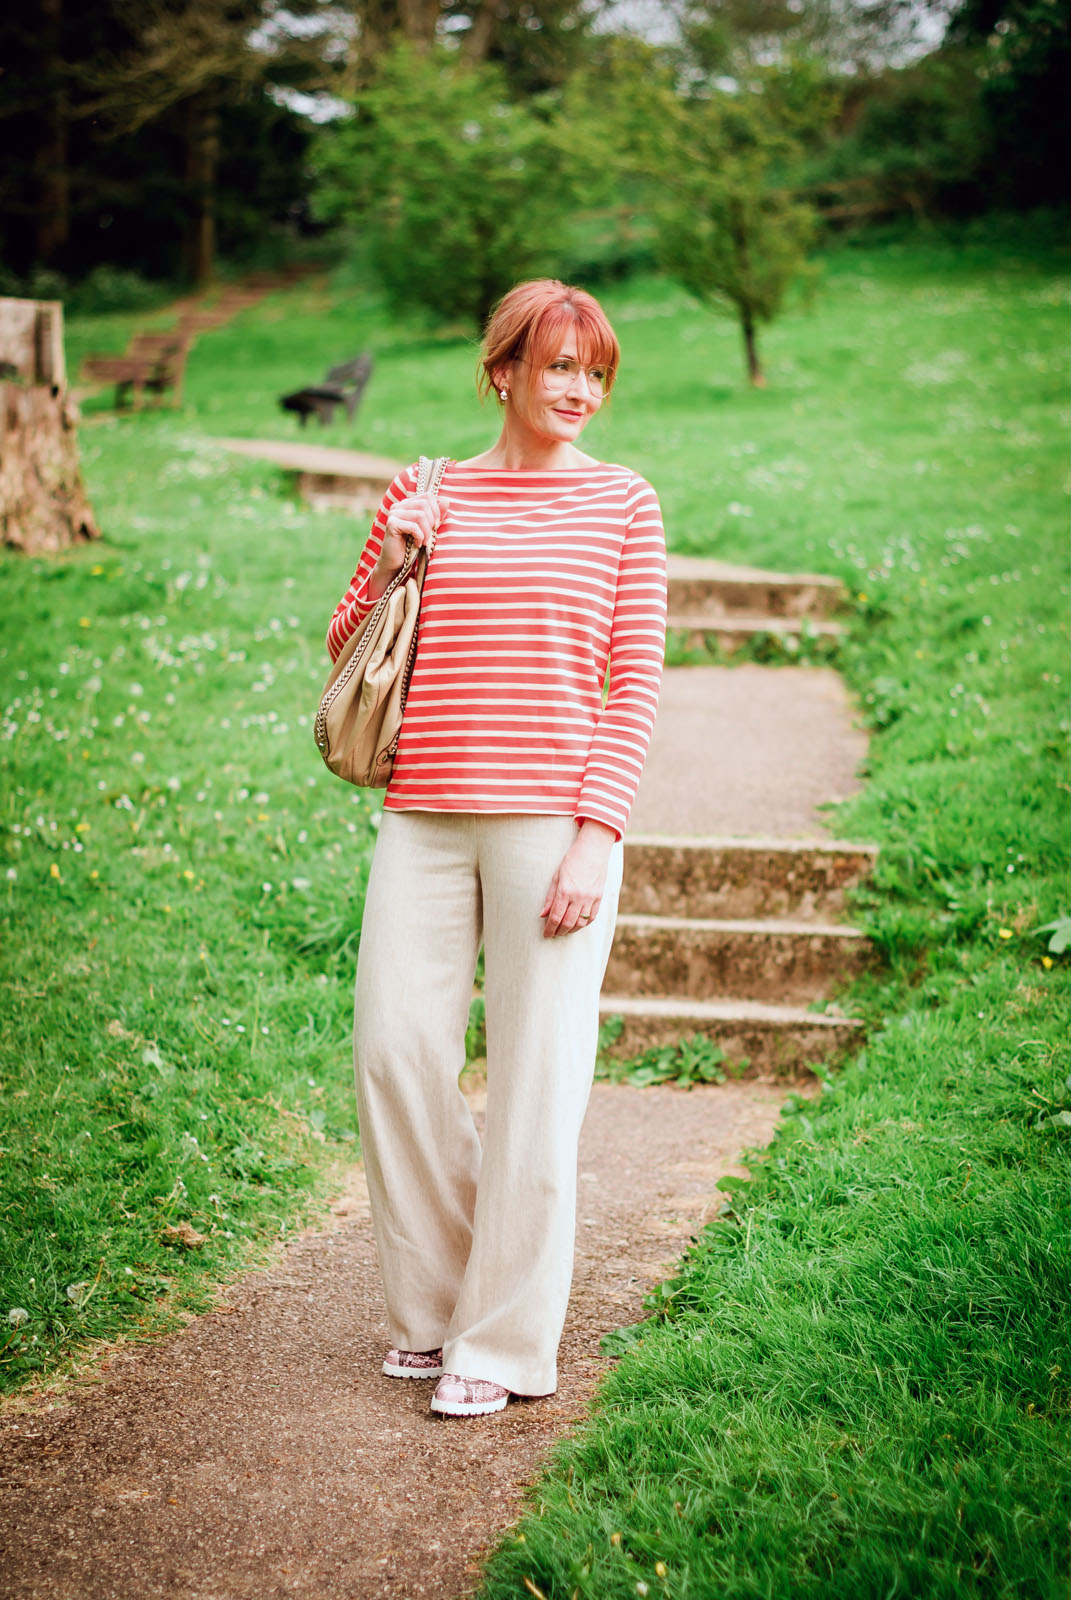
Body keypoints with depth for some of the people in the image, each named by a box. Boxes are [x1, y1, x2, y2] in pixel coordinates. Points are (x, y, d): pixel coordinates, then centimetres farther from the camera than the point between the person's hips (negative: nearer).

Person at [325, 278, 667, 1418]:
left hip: (552, 819, -2)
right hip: (424, 817, 3)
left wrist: (595, 836, -9)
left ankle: (503, 1343, 11)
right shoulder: (423, 496, 11)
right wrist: (389, 575, -2)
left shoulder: (621, 505, 5)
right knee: (394, 1054, 0)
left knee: (535, 1080, -2)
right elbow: (348, 654, 18)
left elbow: (634, 686, 1)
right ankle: (432, 1306, 21)